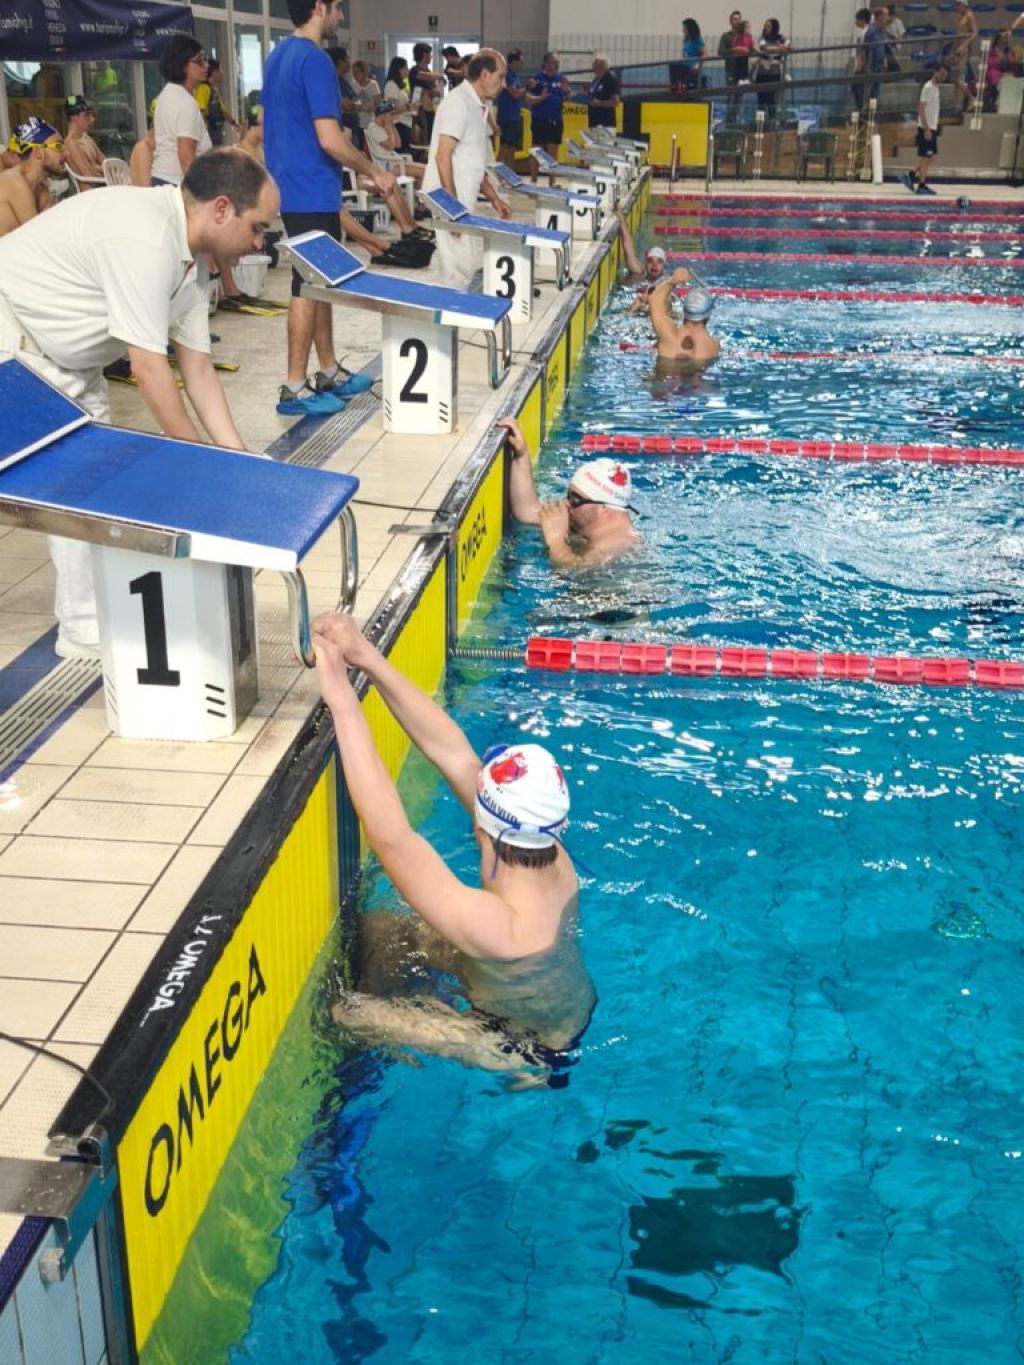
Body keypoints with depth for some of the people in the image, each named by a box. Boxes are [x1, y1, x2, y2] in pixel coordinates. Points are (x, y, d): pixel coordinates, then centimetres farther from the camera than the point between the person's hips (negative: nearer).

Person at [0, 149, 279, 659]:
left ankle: (105, 603, 24)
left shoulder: (190, 257, -1)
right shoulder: (143, 238, -31)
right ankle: (86, 632, 2)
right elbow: (149, 369, -29)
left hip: (65, 357, 10)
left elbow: (199, 371, 3)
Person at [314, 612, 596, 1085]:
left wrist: (344, 703, -51)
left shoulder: (497, 926, -45)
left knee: (347, 1011, -2)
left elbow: (390, 837, -50)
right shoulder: (553, 859, -24)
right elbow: (453, 751, -25)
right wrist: (369, 659, -31)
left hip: (535, 1049, -7)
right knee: (376, 928, 6)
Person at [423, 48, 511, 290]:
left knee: (468, 266, 13)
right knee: (459, 269, -9)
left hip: (463, 199, 10)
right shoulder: (459, 103, -14)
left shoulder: (477, 106, 15)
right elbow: (443, 157, -21)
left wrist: (493, 197, 18)